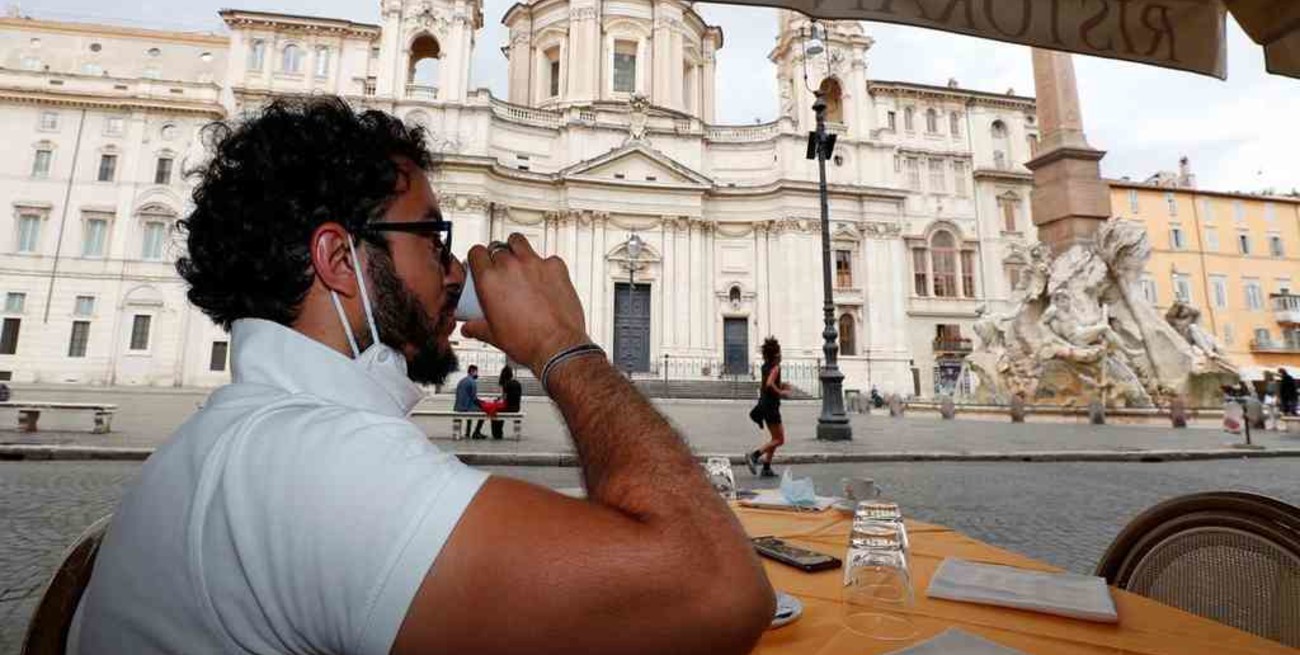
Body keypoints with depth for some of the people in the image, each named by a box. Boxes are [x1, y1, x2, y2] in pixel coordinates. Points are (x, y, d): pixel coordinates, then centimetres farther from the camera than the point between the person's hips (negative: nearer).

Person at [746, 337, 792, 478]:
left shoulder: (765, 366, 11)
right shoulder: (776, 367, -14)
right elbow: (769, 384, -29)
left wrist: (780, 386, 16)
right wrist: (781, 393, -15)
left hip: (764, 404, 9)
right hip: (771, 405, -9)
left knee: (776, 438, 17)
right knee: (779, 440, -1)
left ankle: (766, 468, 16)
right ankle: (754, 456, -11)